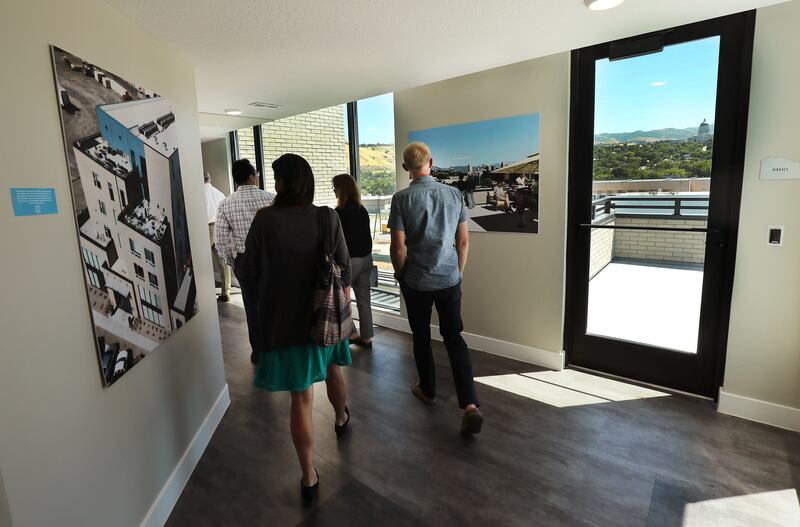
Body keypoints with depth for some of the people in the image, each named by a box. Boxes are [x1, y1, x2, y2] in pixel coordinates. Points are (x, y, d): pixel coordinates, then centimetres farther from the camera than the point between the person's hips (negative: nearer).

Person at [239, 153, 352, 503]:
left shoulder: (265, 219, -14)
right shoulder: (328, 218, -9)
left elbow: (249, 271, -7)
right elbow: (343, 271, -5)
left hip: (285, 319, -2)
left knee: (302, 398, 8)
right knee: (332, 369, 29)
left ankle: (309, 478, 20)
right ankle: (342, 419, 56)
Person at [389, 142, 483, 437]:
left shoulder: (402, 199, -11)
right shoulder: (453, 194, -1)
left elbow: (398, 248, -11)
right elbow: (463, 242, 3)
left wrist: (401, 277, 6)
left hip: (417, 282, -2)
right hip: (450, 280, 3)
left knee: (421, 337, 17)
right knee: (454, 338, 10)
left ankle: (427, 390, 35)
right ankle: (470, 405, 0)